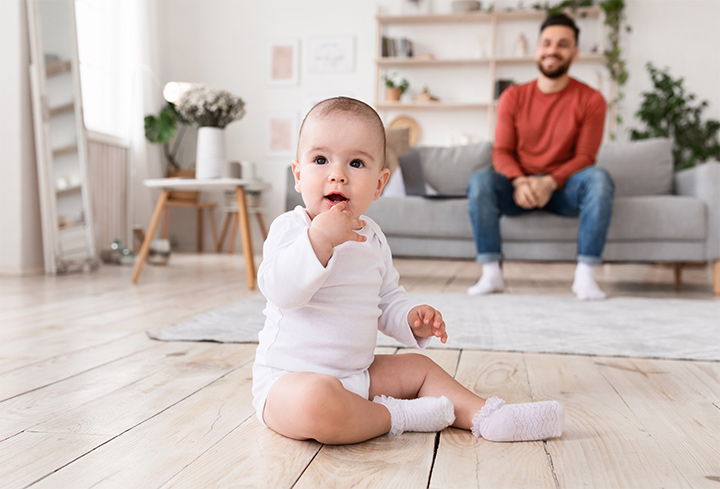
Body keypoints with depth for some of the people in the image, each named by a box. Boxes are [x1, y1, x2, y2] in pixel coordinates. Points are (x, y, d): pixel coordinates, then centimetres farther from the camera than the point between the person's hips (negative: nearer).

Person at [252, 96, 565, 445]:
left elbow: (386, 300, 20)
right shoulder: (290, 228, -12)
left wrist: (411, 318, -1)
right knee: (316, 403, -38)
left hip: (356, 374, 7)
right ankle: (395, 416, -15)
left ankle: (484, 415, 19)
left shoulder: (371, 237, 9)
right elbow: (281, 291, -29)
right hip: (288, 377, -7)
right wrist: (319, 239, -37)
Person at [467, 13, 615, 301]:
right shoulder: (513, 97, 3)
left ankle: (585, 276, -29)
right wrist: (520, 182, -24)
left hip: (563, 188, -1)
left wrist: (549, 182, -26)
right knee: (480, 181, -28)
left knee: (599, 178, -31)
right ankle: (491, 274, -28)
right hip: (519, 188, 1)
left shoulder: (591, 100, -2)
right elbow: (501, 151, -2)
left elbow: (585, 156, -7)